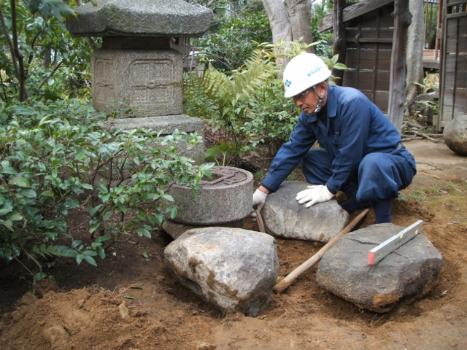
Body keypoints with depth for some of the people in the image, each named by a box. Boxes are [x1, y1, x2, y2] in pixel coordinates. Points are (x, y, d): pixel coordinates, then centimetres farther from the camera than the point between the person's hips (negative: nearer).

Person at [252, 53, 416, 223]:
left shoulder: (351, 103, -30)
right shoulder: (310, 113, -6)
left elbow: (349, 154, -28)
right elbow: (291, 150, -5)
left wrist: (329, 190, -20)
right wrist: (263, 189, -9)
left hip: (393, 161, -8)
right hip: (355, 164, 8)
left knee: (371, 164, -40)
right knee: (310, 158, 1)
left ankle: (384, 224, -15)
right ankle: (360, 199, 3)